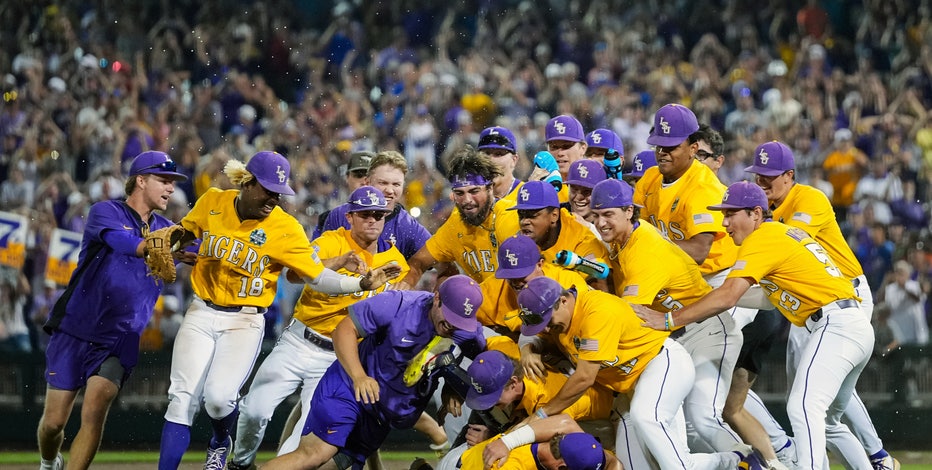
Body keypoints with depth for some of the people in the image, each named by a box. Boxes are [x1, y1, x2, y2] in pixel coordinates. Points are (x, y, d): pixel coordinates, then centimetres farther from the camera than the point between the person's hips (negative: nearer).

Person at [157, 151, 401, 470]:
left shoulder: (285, 229, -11)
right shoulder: (212, 203, -2)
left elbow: (317, 276, -11)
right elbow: (184, 232, 18)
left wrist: (362, 283, -23)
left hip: (245, 321, -2)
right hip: (202, 314, 2)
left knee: (218, 396, -19)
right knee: (182, 398, -9)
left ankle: (220, 443, 16)